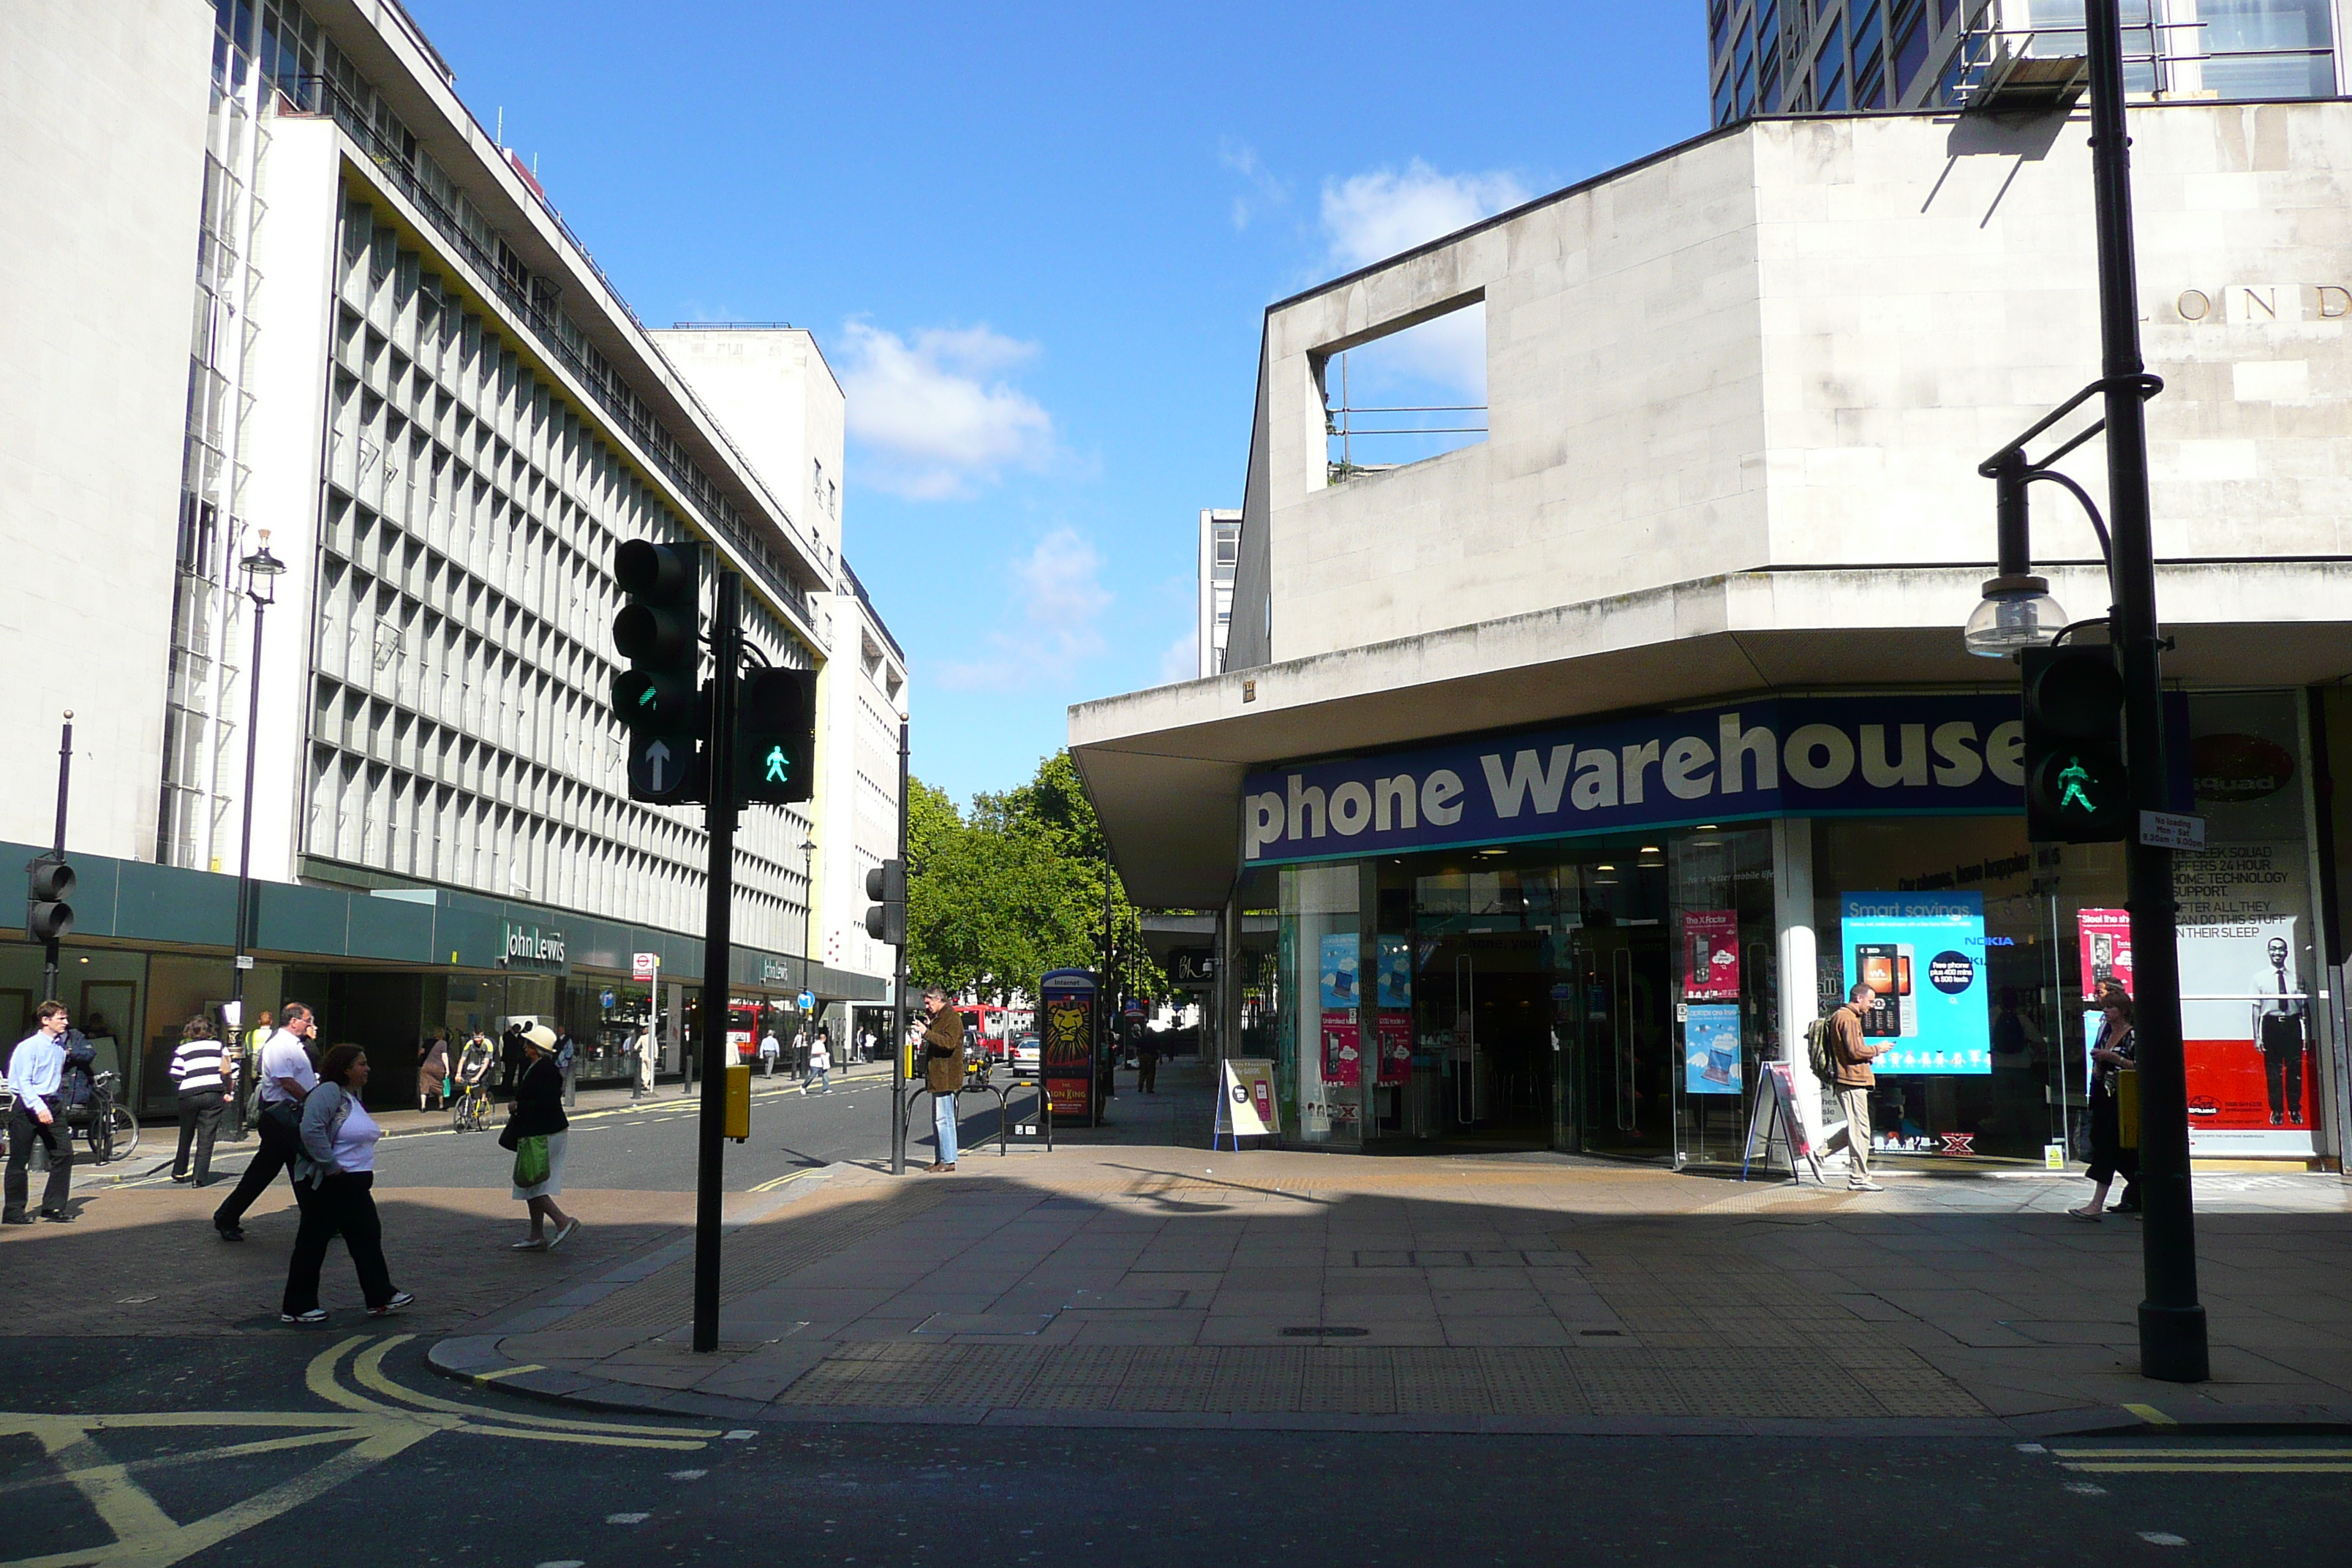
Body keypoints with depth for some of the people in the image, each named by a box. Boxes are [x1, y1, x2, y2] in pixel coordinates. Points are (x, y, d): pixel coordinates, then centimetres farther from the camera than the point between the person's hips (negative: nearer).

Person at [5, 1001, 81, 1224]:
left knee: (64, 1153, -1)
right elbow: (23, 1082, -18)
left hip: (53, 1105, 7)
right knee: (19, 1160, 2)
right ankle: (13, 1211, 12)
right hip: (27, 1106, -6)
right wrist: (38, 1107, -27)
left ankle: (54, 1207, 7)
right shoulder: (29, 1047, -13)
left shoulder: (60, 1045, 8)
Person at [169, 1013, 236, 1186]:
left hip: (189, 1095, 0)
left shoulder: (182, 1050, 6)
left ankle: (179, 1172, 31)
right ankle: (201, 1176, -6)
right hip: (214, 1094, 0)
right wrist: (229, 1091, 13)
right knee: (206, 1138, 0)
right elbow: (232, 1069, 7)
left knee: (186, 1136, 18)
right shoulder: (219, 1046, 10)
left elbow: (176, 1076, -4)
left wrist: (189, 1079, 16)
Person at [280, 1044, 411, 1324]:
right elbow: (311, 1131, -29)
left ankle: (381, 1297, 14)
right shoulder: (328, 1092, -17)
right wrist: (330, 1166, -25)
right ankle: (297, 1307, 11)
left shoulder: (353, 1096, 15)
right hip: (326, 1185, -10)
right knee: (313, 1242, 1)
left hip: (353, 1185, 10)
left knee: (368, 1237, 9)